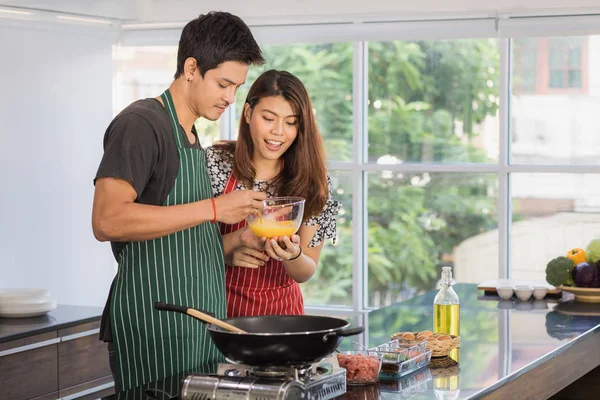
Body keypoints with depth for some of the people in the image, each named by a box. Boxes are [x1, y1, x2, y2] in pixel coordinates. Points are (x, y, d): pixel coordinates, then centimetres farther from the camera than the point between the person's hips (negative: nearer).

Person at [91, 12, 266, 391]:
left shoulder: (192, 137, 19)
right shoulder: (141, 124, -10)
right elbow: (107, 221, -23)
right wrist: (213, 209, -22)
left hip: (201, 326, 9)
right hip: (154, 328, -9)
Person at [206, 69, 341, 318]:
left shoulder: (312, 181, -4)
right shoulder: (214, 162, -7)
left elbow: (305, 273, 1)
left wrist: (293, 254, -20)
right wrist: (236, 240, -20)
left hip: (281, 309, 1)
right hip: (221, 308, -1)